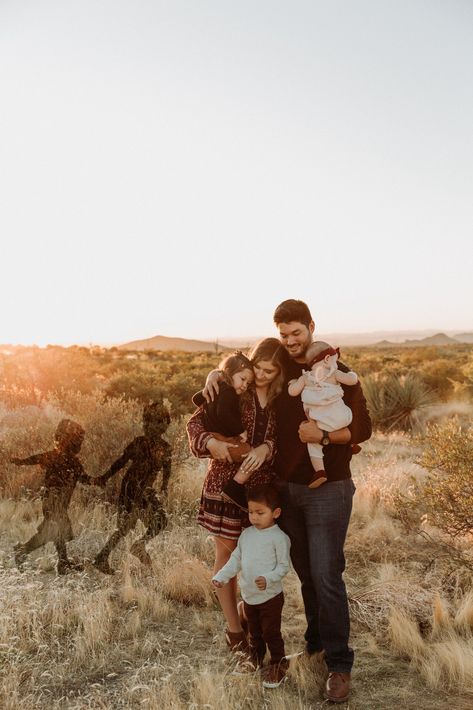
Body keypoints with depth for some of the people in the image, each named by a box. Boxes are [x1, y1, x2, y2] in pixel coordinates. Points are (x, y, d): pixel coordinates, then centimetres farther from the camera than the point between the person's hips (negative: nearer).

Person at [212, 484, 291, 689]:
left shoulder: (279, 537, -16)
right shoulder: (247, 534, 2)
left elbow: (283, 565, -15)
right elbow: (236, 559, 8)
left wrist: (268, 579, -30)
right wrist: (222, 576, -2)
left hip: (270, 596, -6)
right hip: (249, 595, 6)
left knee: (271, 633, 6)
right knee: (254, 631, 24)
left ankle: (278, 664, 25)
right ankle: (255, 656, 44)